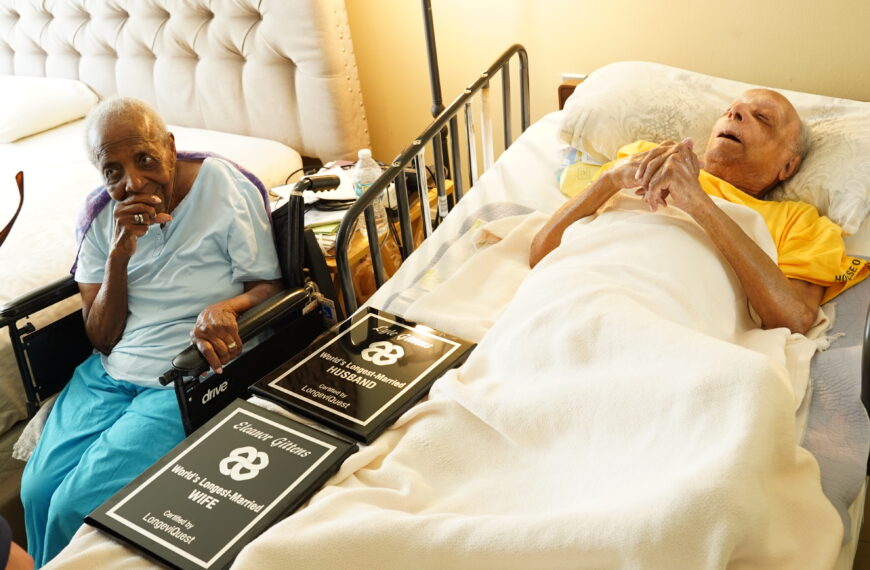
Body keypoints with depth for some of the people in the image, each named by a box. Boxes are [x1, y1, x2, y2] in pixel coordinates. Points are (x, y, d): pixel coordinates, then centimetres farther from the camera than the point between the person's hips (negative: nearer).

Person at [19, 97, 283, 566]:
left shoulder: (225, 189, -10)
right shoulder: (101, 215, 3)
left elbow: (269, 288, -6)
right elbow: (102, 339, 1)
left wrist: (225, 307, -29)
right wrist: (118, 253, -15)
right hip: (110, 370, 5)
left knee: (78, 506, -15)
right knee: (37, 490, -11)